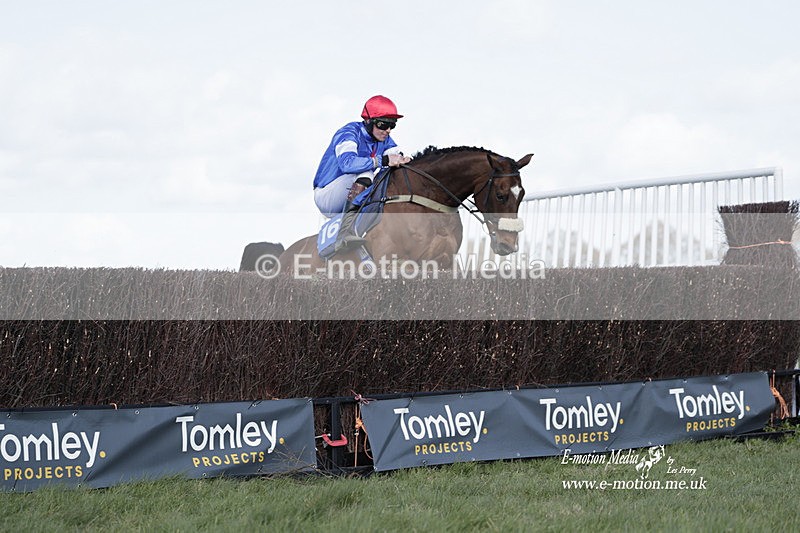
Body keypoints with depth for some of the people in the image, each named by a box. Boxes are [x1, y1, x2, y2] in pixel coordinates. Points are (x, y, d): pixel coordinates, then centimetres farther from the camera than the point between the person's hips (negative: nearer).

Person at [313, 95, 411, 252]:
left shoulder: (385, 140, 6)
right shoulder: (349, 133, -18)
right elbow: (347, 163, -36)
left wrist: (402, 161, -27)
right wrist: (383, 160, -41)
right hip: (326, 196, -7)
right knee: (365, 173, -33)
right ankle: (346, 231, -48)